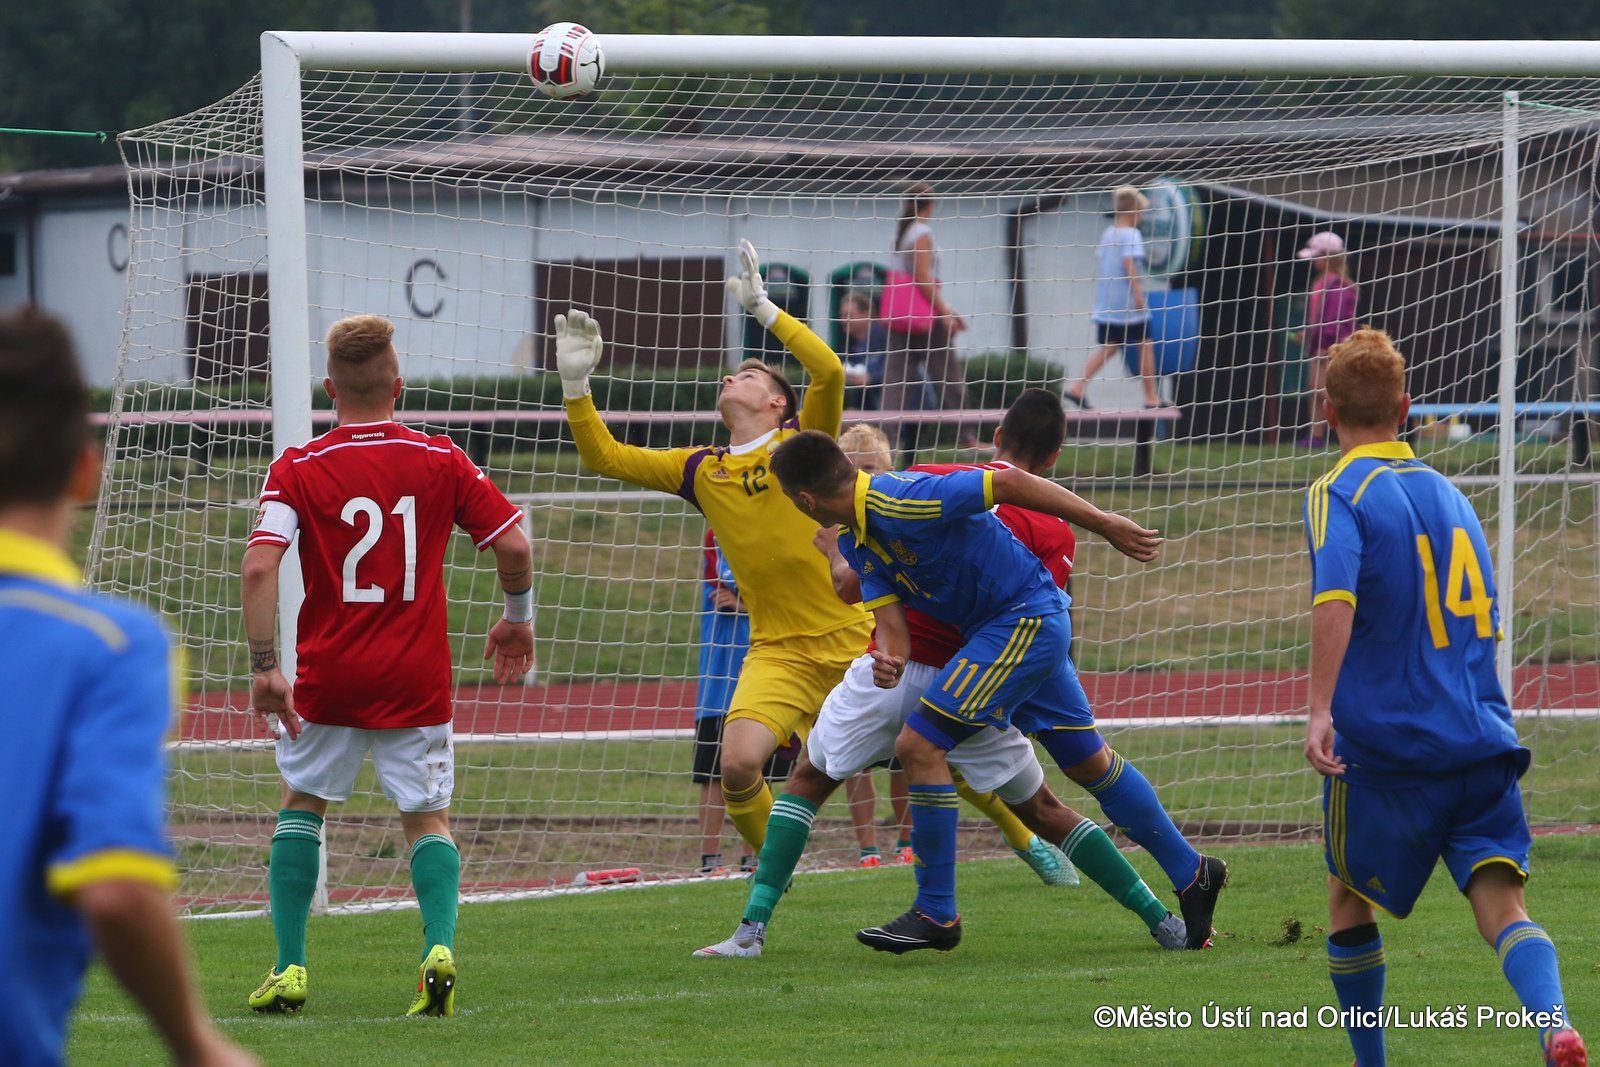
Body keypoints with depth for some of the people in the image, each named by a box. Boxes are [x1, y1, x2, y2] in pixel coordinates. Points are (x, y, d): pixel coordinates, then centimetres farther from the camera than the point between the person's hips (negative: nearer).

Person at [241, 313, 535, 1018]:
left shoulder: (298, 470, -4)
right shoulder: (440, 462, -1)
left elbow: (259, 567, -16)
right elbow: (512, 544, -1)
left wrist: (264, 668, -13)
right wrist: (518, 618, 17)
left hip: (327, 679, 0)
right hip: (417, 681, 0)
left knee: (301, 803, 19)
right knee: (428, 819, 11)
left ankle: (289, 968, 13)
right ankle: (439, 946, -16)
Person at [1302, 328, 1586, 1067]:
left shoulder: (1339, 494, -5)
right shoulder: (1447, 493, 16)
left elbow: (1335, 599, -24)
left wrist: (1320, 710, -29)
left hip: (1385, 742, -4)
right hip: (1482, 742, 4)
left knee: (1350, 900, 18)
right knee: (1500, 901, -8)